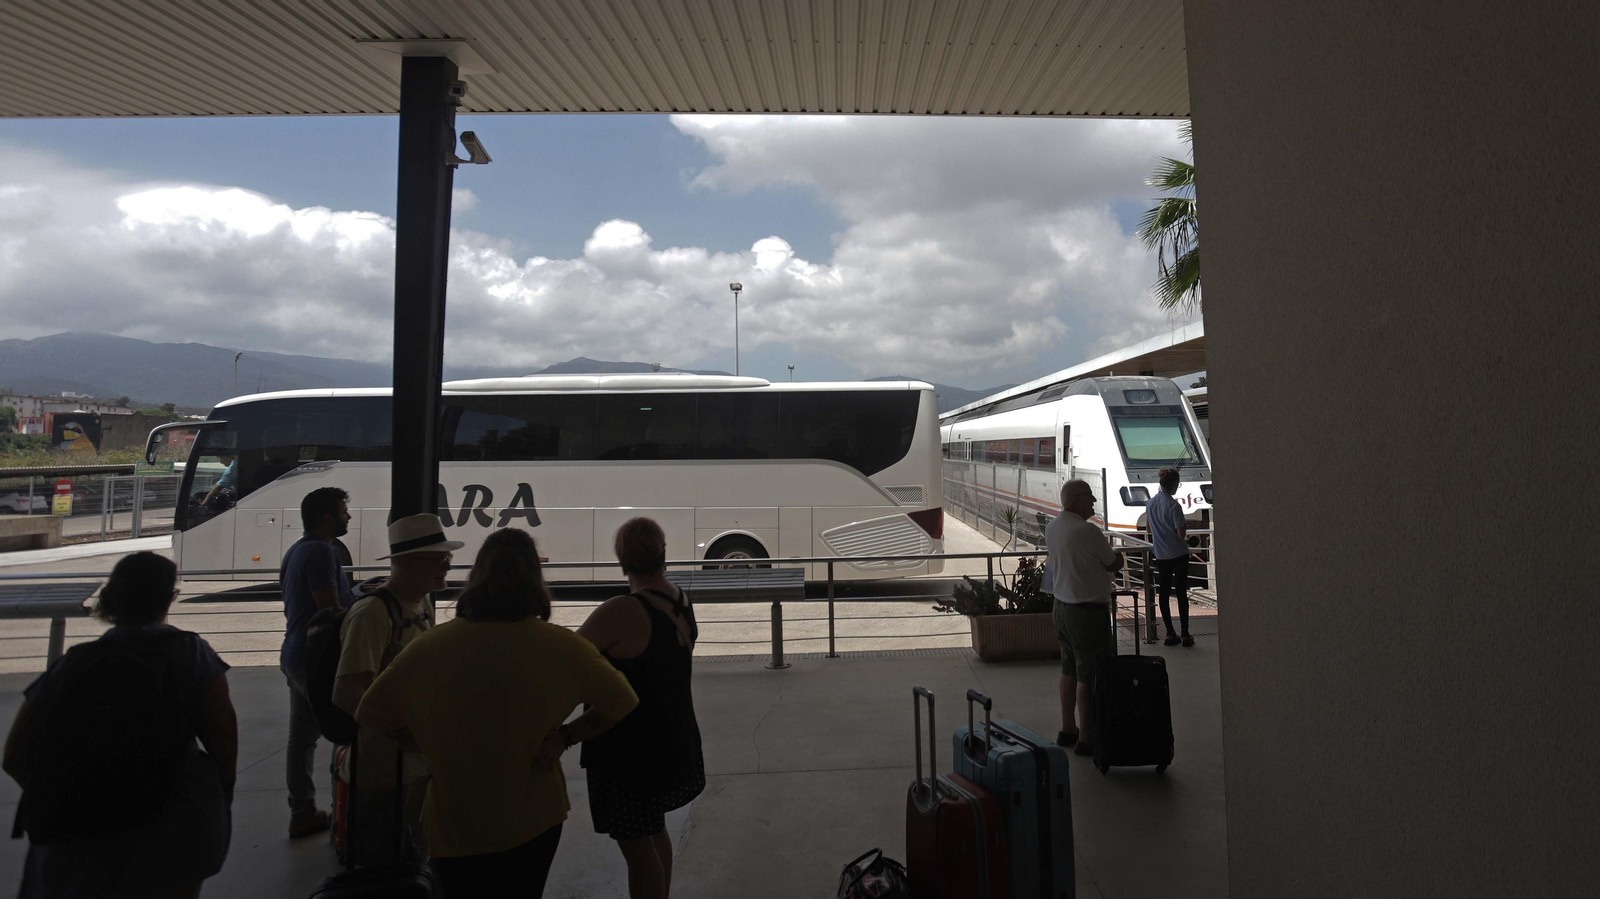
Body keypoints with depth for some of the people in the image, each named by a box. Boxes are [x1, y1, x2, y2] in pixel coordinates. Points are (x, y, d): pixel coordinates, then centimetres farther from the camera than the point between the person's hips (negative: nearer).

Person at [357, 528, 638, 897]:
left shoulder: (431, 647, -14)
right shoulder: (559, 646, -15)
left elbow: (370, 714, -3)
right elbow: (623, 704, -6)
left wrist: (435, 739, 5)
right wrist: (566, 735, -5)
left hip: (456, 826, 0)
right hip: (534, 822, 0)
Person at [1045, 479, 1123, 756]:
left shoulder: (1051, 528, 6)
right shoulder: (1087, 531, -21)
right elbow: (1115, 564, -7)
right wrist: (1114, 553, 14)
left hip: (1062, 606, 9)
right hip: (1088, 611, -9)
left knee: (1069, 670, 17)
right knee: (1089, 675, 0)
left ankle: (1067, 730, 27)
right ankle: (1086, 738, 8)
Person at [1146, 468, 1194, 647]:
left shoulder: (1150, 504, 2)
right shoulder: (1174, 506, -17)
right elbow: (1182, 534, -17)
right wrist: (1185, 524, 3)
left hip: (1161, 555, 5)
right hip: (1179, 554, -5)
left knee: (1164, 593, 8)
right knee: (1181, 593, 2)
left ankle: (1170, 634, 10)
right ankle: (1185, 635, 6)